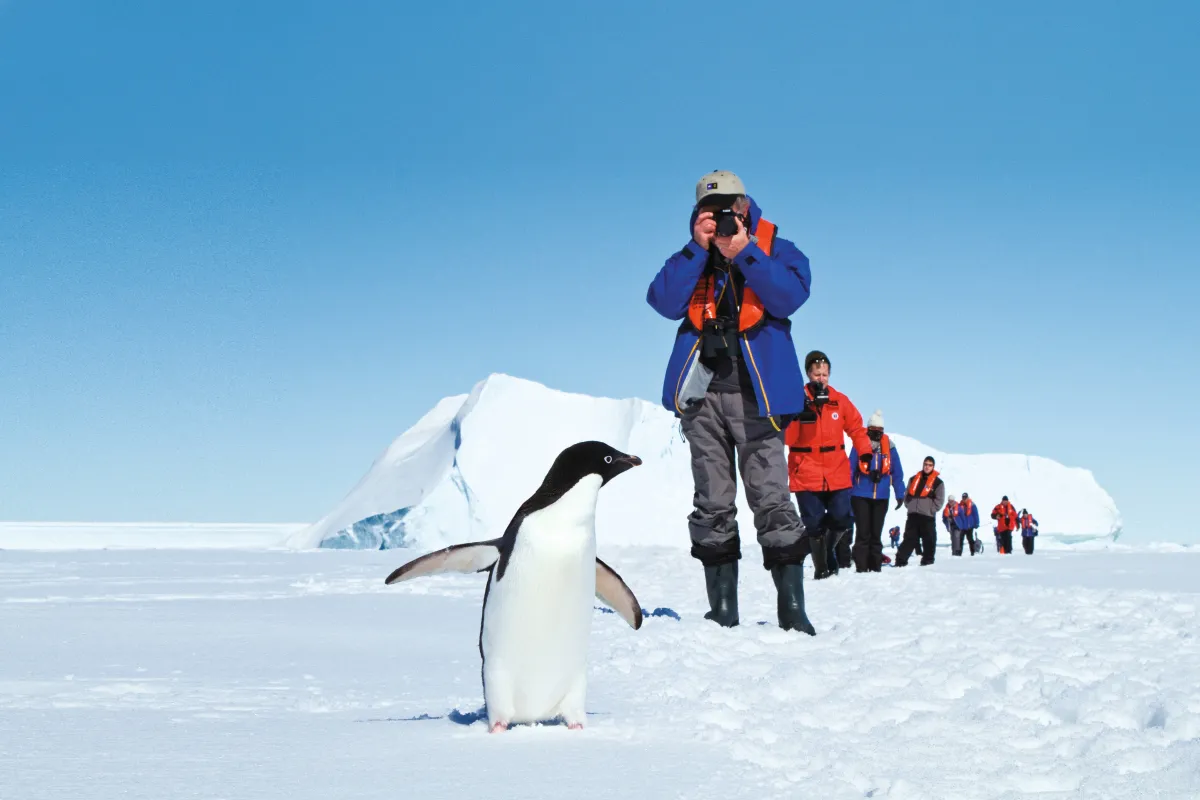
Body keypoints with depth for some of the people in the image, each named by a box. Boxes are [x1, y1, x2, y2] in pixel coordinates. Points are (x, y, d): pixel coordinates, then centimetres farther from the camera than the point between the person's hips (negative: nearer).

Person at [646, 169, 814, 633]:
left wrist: (743, 253, -12)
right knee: (712, 503, 3)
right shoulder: (692, 259, 17)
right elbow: (664, 301, -2)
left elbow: (789, 297, -10)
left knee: (771, 498, -7)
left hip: (755, 391, -3)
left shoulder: (776, 251, 10)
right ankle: (722, 608, 8)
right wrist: (698, 247, -6)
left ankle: (791, 605, -3)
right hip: (701, 392, 3)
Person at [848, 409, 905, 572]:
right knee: (863, 533, -4)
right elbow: (850, 470, -3)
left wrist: (900, 494, 6)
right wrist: (845, 492, -6)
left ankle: (875, 567, 16)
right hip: (860, 496, -3)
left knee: (876, 533, 10)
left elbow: (897, 472, 7)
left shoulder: (889, 446, 2)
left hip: (881, 497, 3)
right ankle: (861, 568, -2)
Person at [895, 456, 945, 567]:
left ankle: (927, 561, 6)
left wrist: (930, 510, -6)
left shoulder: (938, 482, 2)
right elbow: (907, 495, 17)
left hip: (928, 517, -3)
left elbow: (939, 500, 1)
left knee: (929, 541, -1)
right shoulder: (914, 479, 11)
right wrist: (910, 506, 5)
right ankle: (901, 561, -1)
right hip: (913, 515, 3)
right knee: (909, 539, 2)